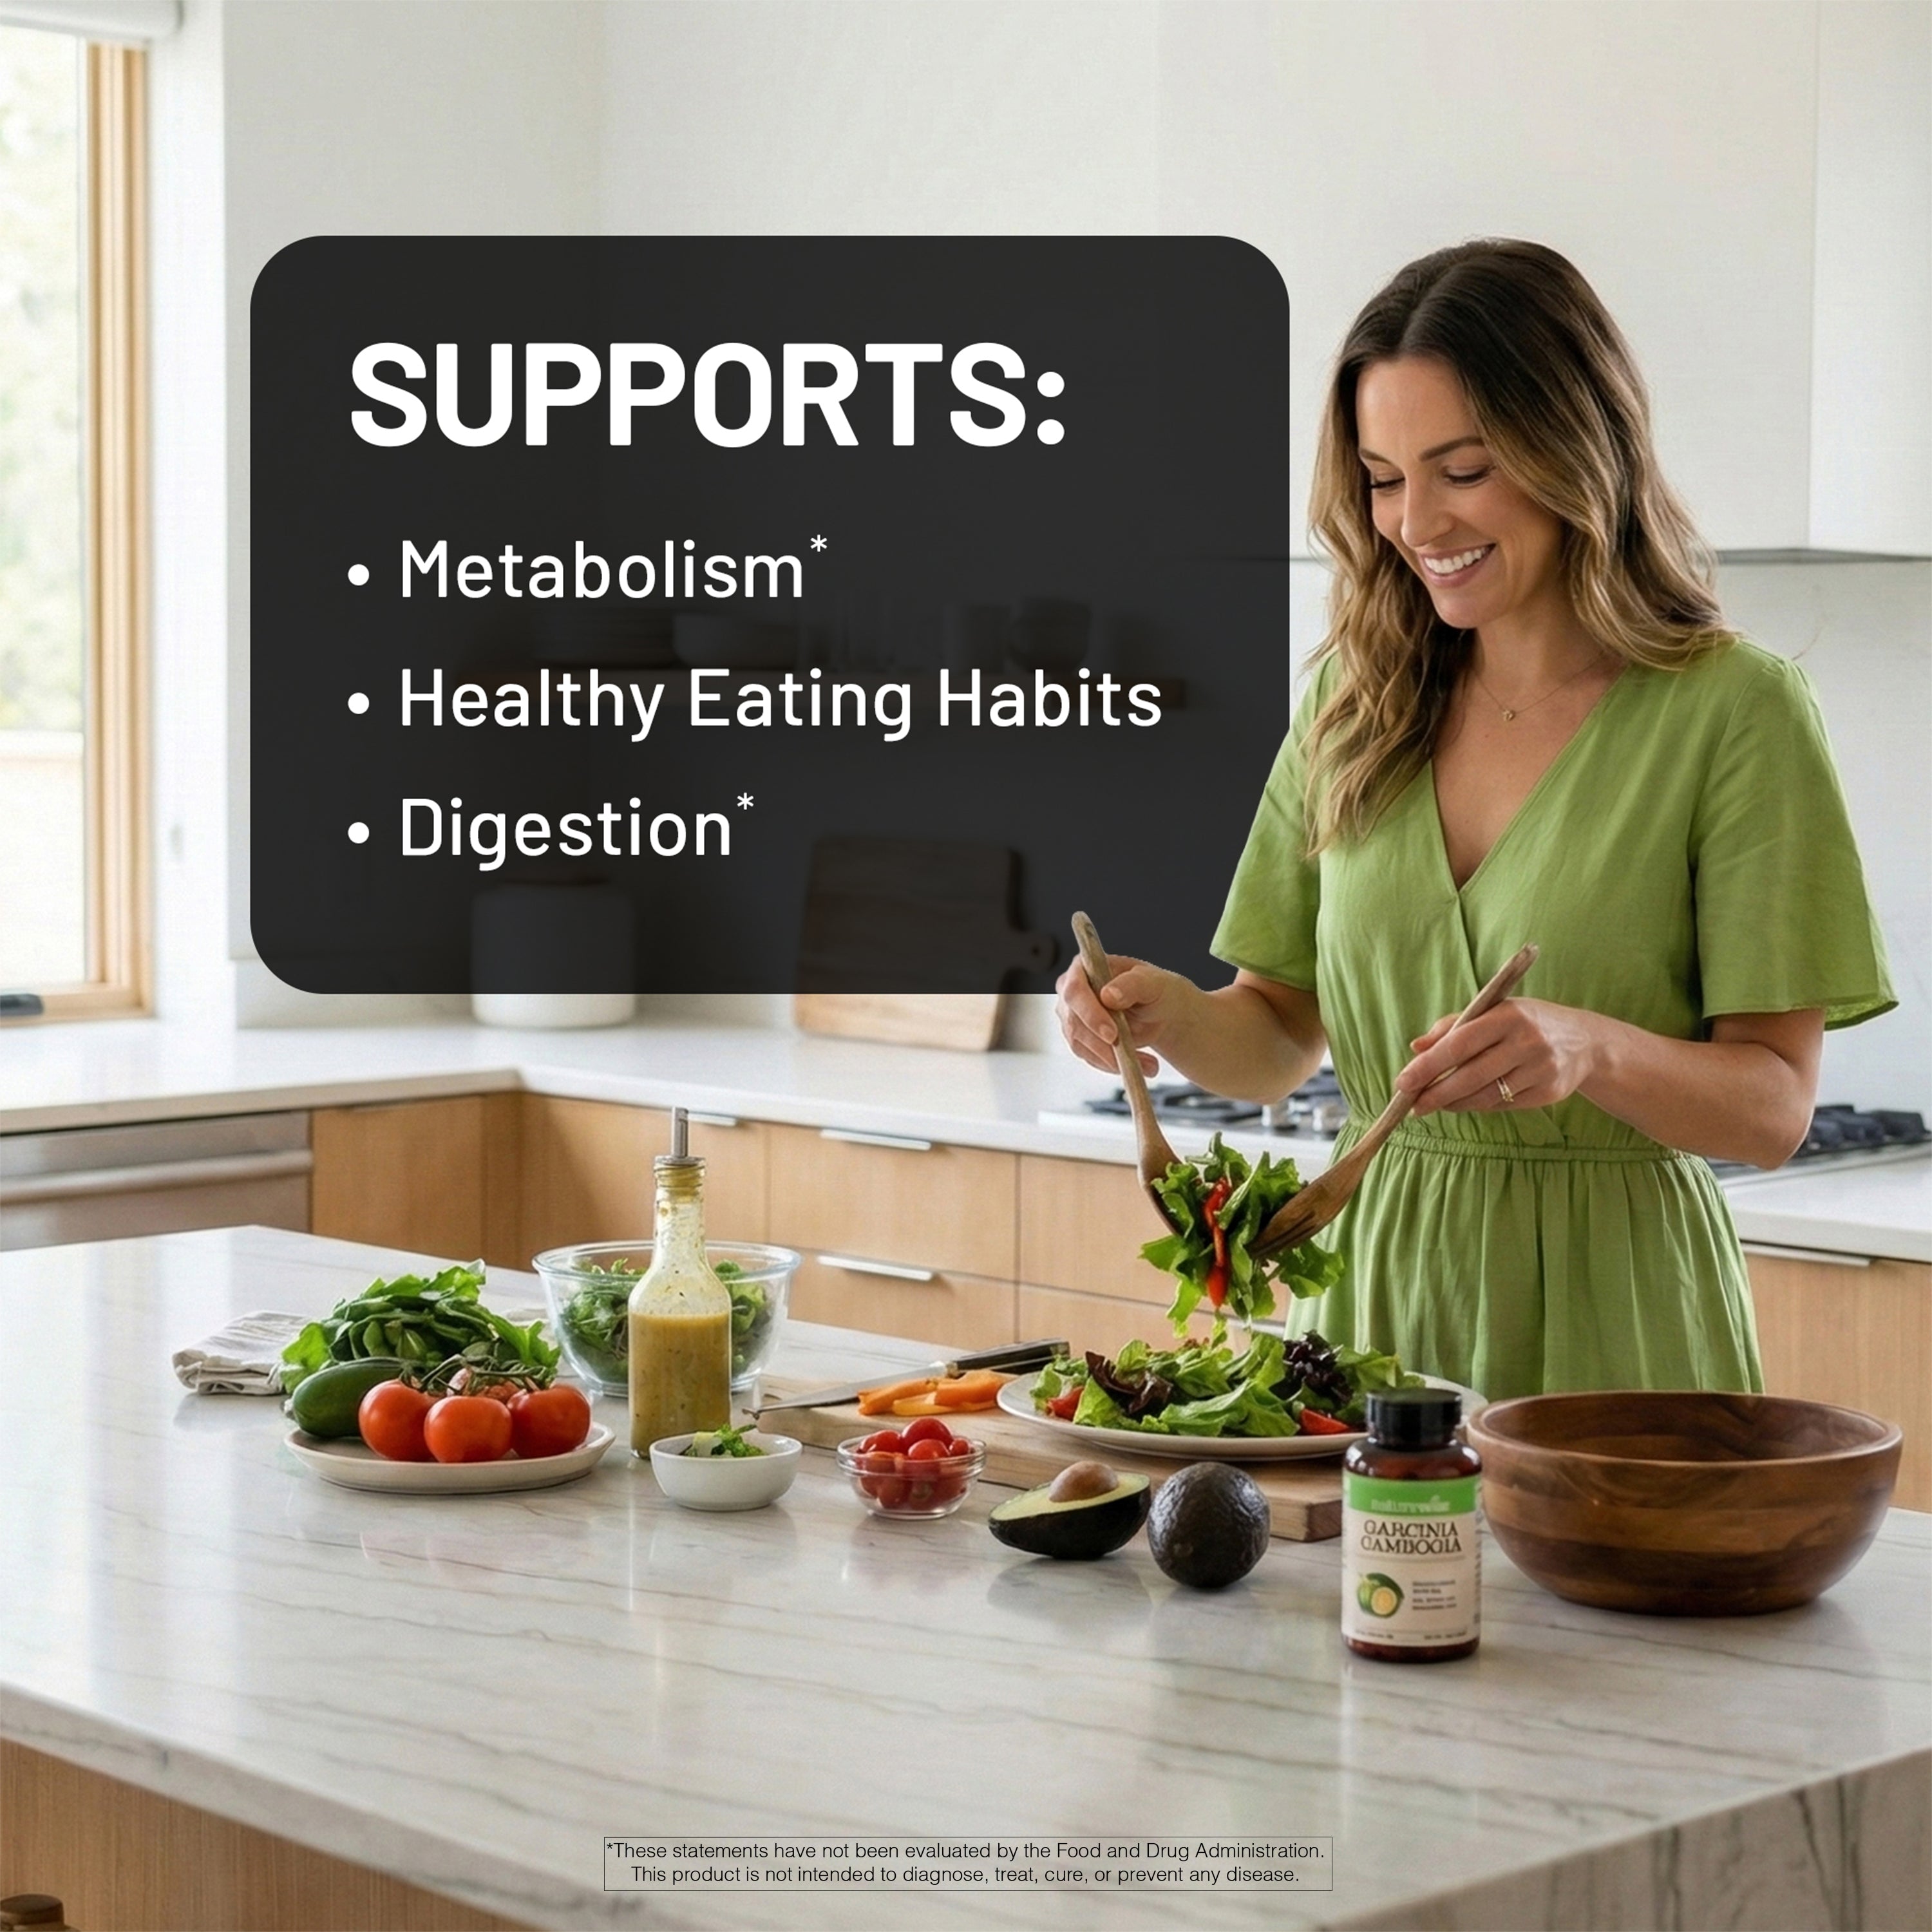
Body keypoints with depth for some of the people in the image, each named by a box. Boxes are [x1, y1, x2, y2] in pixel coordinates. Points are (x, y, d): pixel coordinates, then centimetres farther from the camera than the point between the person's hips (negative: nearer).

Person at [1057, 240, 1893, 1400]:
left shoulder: (1733, 711, -9)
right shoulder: (1354, 700, 6)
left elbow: (1776, 1107, -10)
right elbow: (1282, 1035, 10)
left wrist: (1589, 1048, -28)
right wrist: (1172, 1016, -11)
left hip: (1611, 1307, -4)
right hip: (1374, 1289, 4)